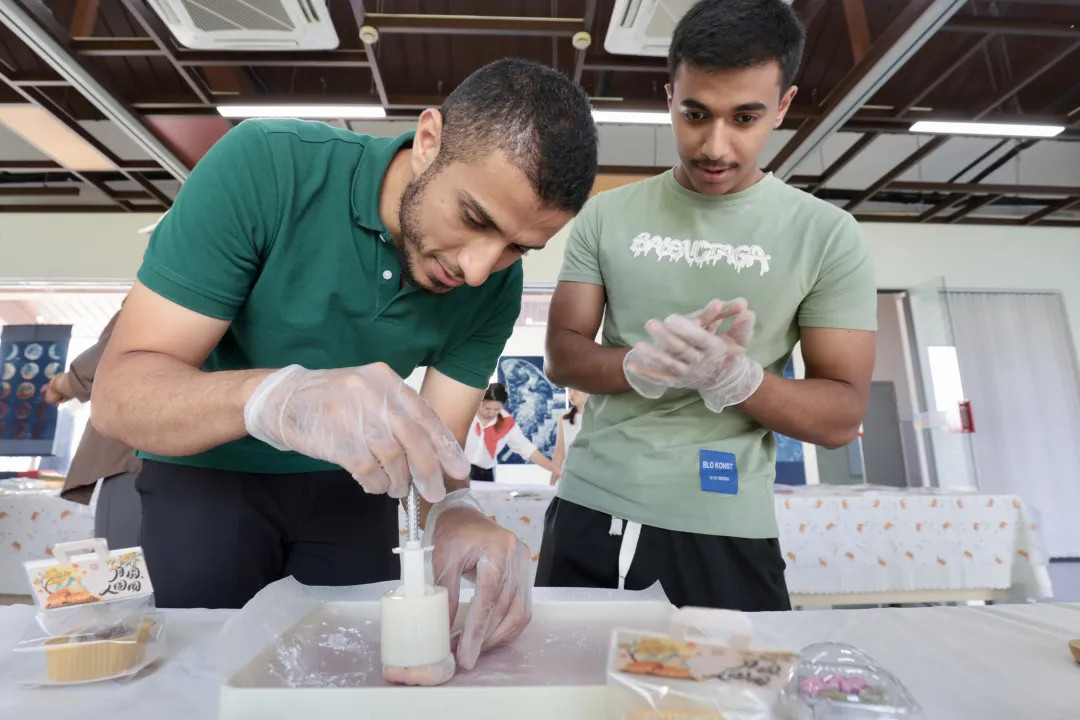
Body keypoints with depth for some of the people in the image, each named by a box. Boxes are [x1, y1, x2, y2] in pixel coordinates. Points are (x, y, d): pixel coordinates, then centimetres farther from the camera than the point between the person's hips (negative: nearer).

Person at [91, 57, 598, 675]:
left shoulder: (496, 287, -18)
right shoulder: (266, 165, -28)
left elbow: (440, 447, -16)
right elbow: (119, 392, -29)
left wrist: (452, 513, -38)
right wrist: (274, 397, -48)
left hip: (348, 483, 3)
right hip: (210, 471, -2)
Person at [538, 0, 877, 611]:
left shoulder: (826, 234, -4)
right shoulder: (607, 215, 1)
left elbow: (842, 415, -5)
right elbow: (562, 356, 0)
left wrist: (733, 377, -24)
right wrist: (640, 366, -21)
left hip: (727, 532, -2)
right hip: (589, 513, 3)